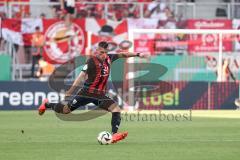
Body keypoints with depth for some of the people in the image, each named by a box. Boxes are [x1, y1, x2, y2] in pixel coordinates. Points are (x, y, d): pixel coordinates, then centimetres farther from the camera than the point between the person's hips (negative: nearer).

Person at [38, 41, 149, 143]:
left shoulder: (108, 58, 3)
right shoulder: (92, 61, -16)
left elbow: (122, 55, 20)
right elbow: (82, 76, -23)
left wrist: (137, 54, 19)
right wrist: (70, 92, -28)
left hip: (100, 95, 5)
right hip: (87, 93, -5)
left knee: (117, 109, -14)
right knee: (65, 110, 2)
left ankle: (114, 134, -20)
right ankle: (47, 105, 30)